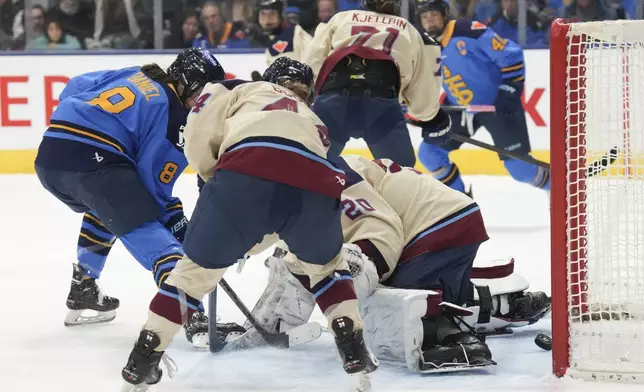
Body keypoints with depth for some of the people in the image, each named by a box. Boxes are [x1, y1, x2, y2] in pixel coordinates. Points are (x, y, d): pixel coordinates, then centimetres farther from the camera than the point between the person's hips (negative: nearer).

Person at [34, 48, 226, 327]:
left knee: (106, 209, 35)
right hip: (92, 161, -8)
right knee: (146, 228, -10)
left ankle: (83, 291, 40)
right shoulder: (176, 119, 2)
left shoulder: (135, 75, 23)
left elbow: (75, 87, 28)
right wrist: (179, 225, 7)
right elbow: (151, 183, -1)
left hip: (49, 155, 8)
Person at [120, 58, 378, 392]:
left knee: (198, 267, 17)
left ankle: (142, 362, 17)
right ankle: (354, 350, 24)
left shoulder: (245, 91, 34)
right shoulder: (313, 123, 45)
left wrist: (215, 177, 34)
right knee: (326, 264, 34)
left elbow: (199, 133, 17)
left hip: (248, 172, -3)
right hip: (315, 186, 3)